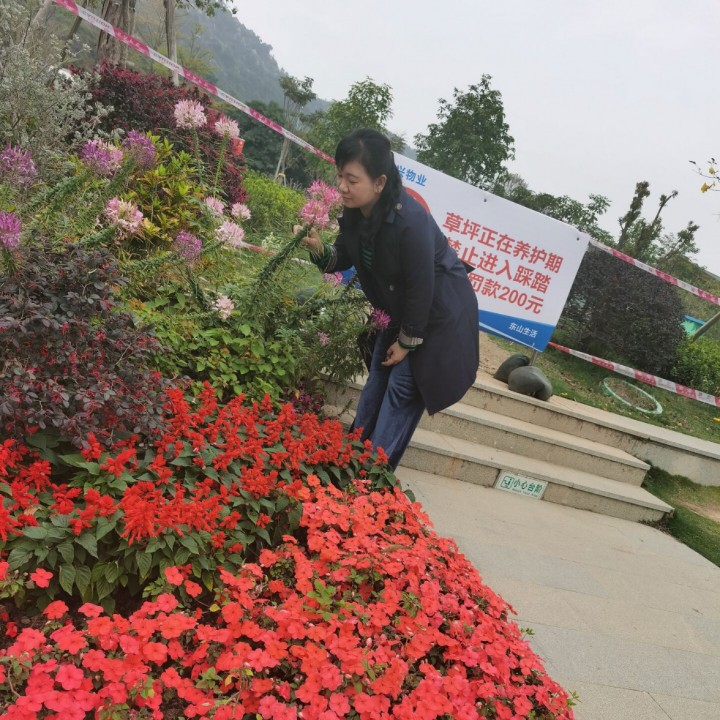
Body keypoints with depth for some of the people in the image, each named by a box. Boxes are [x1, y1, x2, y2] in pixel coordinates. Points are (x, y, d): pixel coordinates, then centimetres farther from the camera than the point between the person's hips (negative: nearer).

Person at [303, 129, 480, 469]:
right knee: (378, 378, 14)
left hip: (438, 313, -8)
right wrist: (319, 249, -21)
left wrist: (407, 342, -17)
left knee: (404, 388, -4)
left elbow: (421, 288, -27)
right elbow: (342, 259, 2)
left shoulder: (411, 222, -34)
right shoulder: (356, 211, -10)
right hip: (399, 310, 8)